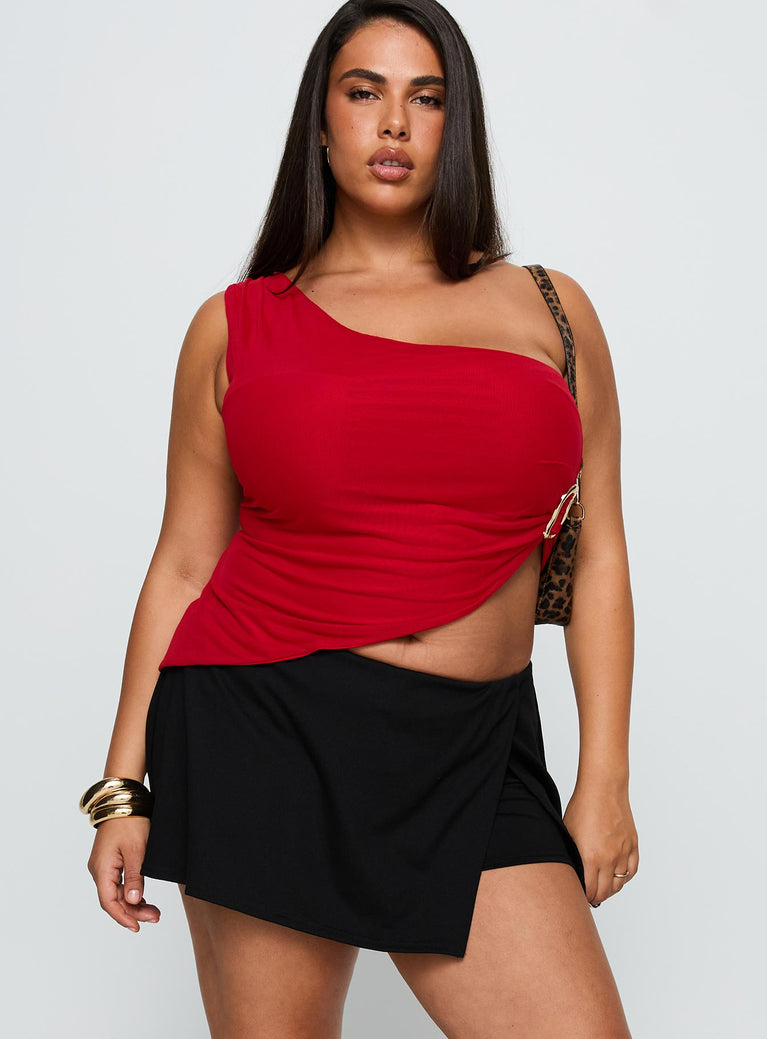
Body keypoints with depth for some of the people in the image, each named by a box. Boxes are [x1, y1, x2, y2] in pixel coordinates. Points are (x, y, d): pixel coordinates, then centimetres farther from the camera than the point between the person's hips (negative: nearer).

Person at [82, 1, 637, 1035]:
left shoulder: (550, 310, 11)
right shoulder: (237, 326, 8)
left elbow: (598, 553, 10)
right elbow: (182, 566, 8)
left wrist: (605, 777, 5)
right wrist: (124, 787, 5)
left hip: (471, 758, 1)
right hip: (264, 728, -1)